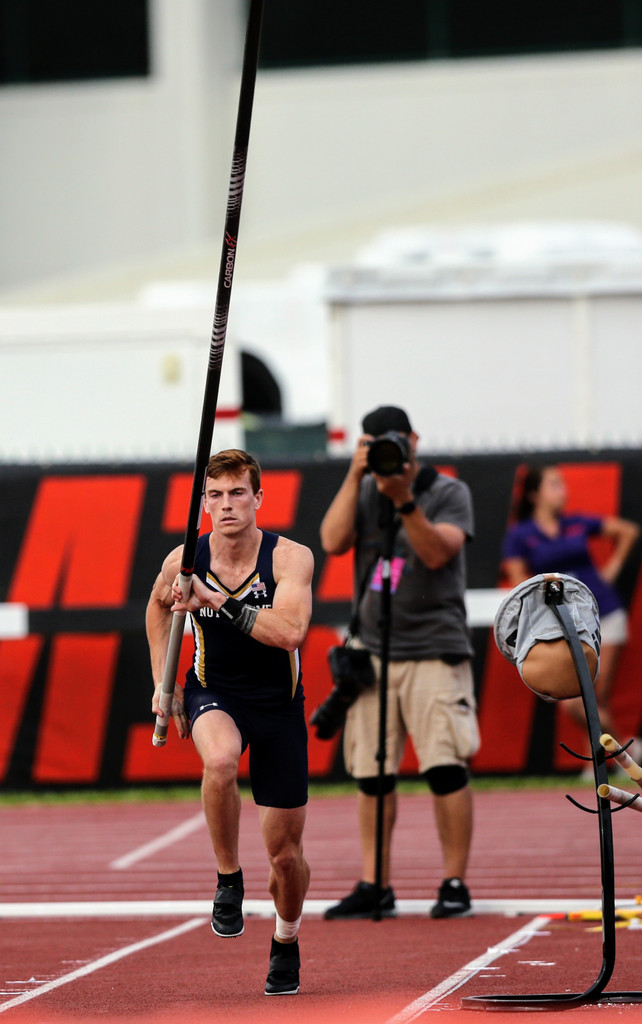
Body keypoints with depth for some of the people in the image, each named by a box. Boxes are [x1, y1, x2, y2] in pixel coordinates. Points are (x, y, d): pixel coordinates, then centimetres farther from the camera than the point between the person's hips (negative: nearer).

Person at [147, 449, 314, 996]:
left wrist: (218, 602, -36)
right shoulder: (185, 561, -9)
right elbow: (158, 606, 15)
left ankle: (287, 941, 35)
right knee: (220, 759, -38)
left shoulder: (290, 558, -17)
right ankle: (228, 880, -18)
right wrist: (163, 680, 8)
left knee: (285, 850, 5)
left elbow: (289, 631, -33)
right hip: (215, 694, 0)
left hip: (278, 705, 0)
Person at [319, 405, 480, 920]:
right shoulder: (364, 492, 12)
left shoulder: (449, 492, 1)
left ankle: (455, 884, -4)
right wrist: (356, 476, -8)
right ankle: (375, 887, 8)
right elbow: (333, 541, -4)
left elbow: (436, 554, -13)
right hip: (373, 651, 4)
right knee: (372, 775, 3)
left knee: (445, 769, -11)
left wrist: (404, 501, -22)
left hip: (434, 650, -4)